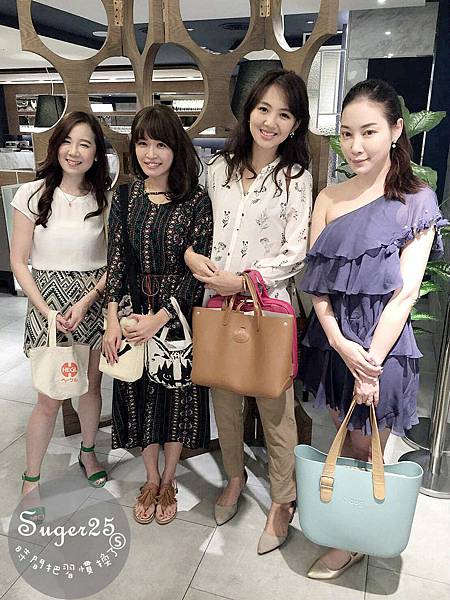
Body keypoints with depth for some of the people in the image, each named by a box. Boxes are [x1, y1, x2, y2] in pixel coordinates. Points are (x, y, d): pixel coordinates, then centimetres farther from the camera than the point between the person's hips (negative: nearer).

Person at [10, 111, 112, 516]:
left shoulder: (105, 198, -1)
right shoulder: (33, 195, -5)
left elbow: (115, 261, -1)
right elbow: (19, 262, -3)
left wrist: (87, 301, -13)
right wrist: (45, 310, -13)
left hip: (94, 301, 2)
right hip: (47, 303, -2)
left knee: (91, 386, 16)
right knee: (49, 400, 3)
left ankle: (88, 451, 42)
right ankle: (31, 478, 26)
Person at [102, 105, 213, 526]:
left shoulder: (196, 201, -9)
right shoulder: (124, 198, 1)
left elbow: (197, 269, -11)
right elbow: (116, 261, 0)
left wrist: (160, 317, -16)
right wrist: (112, 320, -7)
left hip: (178, 314, -3)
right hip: (134, 312, 3)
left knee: (177, 393, 11)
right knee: (139, 393, 14)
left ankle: (168, 479, 36)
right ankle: (151, 478, 38)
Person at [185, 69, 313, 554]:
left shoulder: (295, 177, -5)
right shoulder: (219, 167, 6)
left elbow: (295, 254, -9)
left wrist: (242, 280, -16)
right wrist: (191, 255, -7)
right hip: (217, 301, 4)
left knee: (274, 405, 7)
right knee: (223, 396, 17)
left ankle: (282, 500, 30)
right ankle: (235, 475, 43)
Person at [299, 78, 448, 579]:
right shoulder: (329, 198, 4)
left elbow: (404, 293, -12)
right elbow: (315, 279, -1)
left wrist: (371, 360, -16)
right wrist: (339, 342, -14)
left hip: (381, 344, -3)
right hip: (331, 338, 4)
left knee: (366, 454, 12)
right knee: (344, 441, 20)